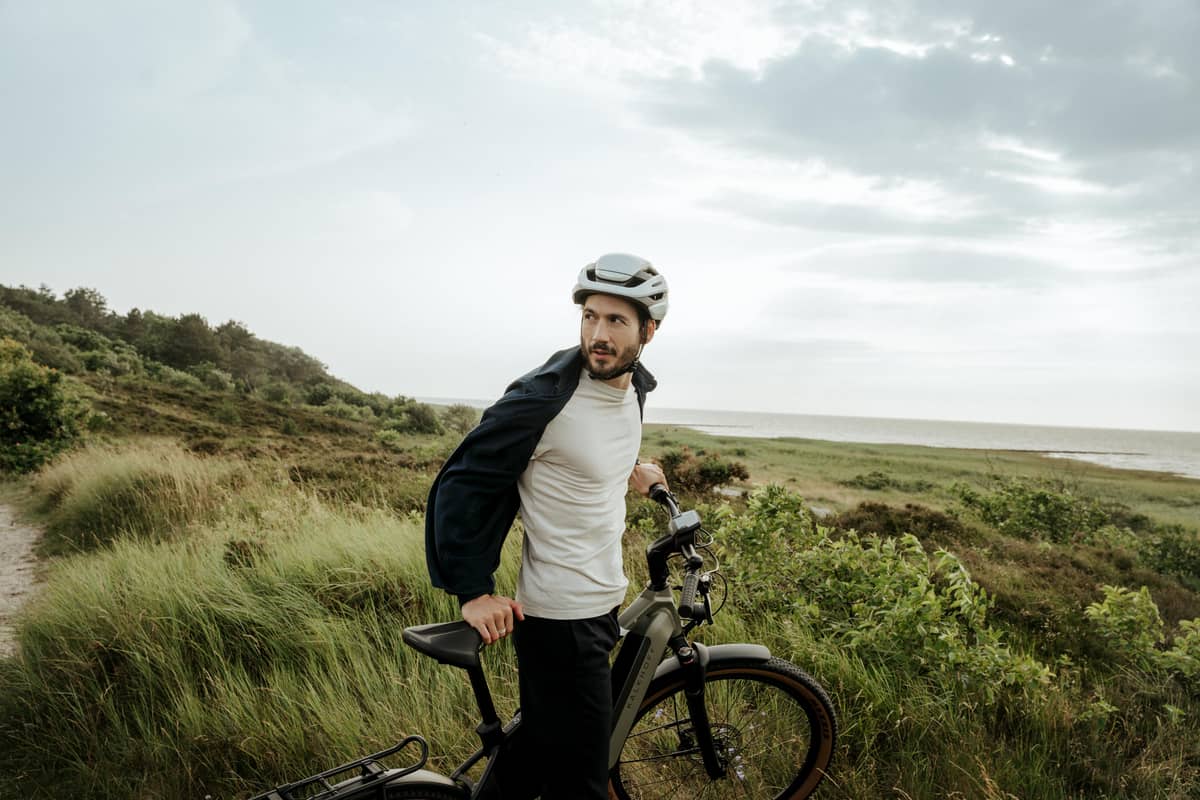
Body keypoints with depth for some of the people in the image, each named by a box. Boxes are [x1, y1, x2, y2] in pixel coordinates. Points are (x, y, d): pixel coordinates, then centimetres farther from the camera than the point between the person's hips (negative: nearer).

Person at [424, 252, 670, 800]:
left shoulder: (634, 386, 2)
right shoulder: (542, 399, -22)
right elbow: (459, 486, -17)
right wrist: (473, 592, -18)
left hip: (605, 605, 8)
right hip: (560, 620, -8)